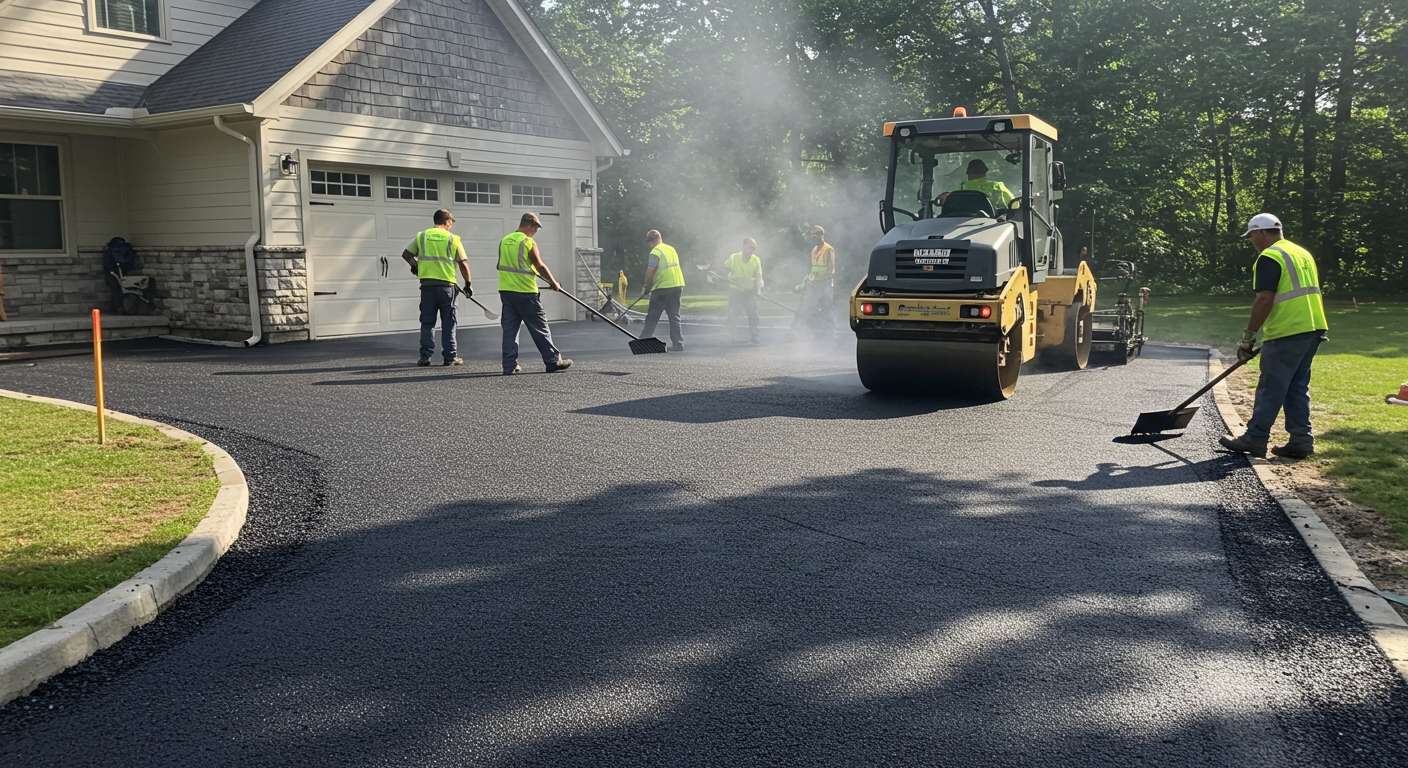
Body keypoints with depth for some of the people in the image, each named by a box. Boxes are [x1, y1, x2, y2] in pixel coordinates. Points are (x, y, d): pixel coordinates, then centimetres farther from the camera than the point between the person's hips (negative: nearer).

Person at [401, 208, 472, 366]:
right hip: (446, 284, -2)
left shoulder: (422, 236, 8)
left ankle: (425, 355, 4)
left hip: (427, 283, 2)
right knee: (448, 322, 6)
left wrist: (414, 265, 27)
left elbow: (406, 254, 9)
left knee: (427, 321, 8)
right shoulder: (453, 238, 2)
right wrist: (468, 284, 10)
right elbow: (463, 264, 0)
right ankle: (450, 357, 7)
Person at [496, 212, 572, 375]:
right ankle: (553, 361, 8)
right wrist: (554, 283, 3)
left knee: (509, 329, 7)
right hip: (525, 292, -6)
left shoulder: (504, 241, 10)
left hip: (505, 290, 6)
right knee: (540, 328, 2)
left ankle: (509, 365, 5)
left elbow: (503, 265, 16)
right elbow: (540, 266, -9)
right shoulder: (528, 242, -10)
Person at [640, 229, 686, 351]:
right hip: (678, 286, 7)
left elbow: (650, 271, -14)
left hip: (662, 289, -7)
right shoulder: (671, 249, 13)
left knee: (652, 318, 3)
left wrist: (647, 286, 1)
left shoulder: (655, 252, -10)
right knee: (675, 317, 10)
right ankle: (678, 344, 6)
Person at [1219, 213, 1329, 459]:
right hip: (1313, 328, 9)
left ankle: (1255, 439, 2)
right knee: (1297, 387, 13)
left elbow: (1264, 300, -18)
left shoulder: (1269, 257, -10)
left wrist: (1248, 337, -13)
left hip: (1287, 332, -9)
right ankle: (1301, 440, 13)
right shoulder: (1303, 253, 19)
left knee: (1270, 388, -3)